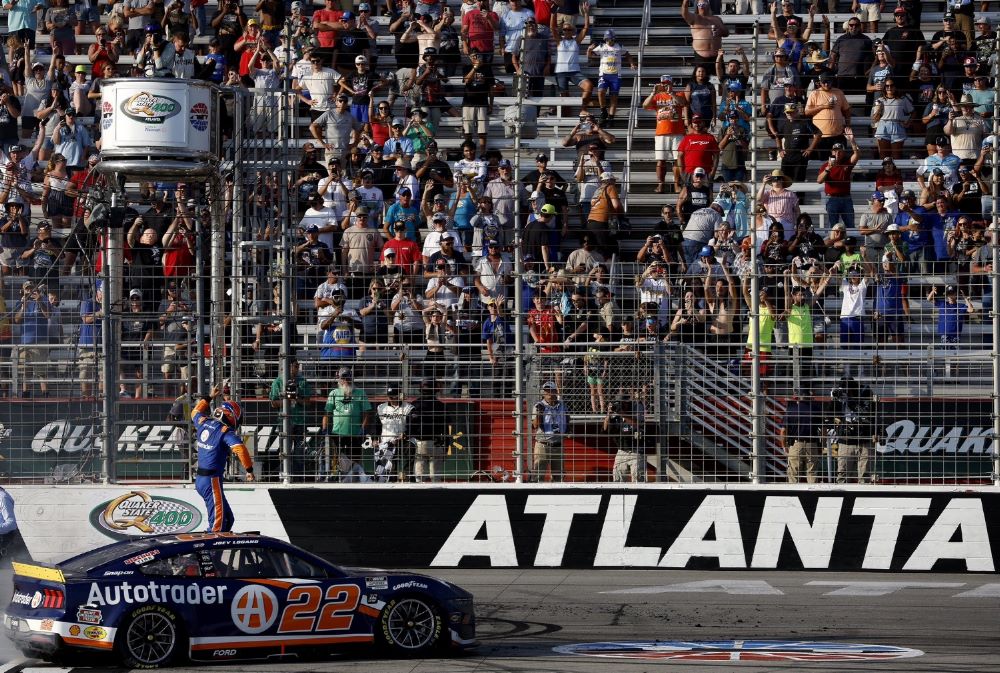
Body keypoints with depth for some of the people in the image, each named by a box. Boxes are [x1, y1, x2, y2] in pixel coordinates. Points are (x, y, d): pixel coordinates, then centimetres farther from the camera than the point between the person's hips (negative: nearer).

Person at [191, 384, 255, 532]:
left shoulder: (203, 422, 8)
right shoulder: (226, 431, -14)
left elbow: (195, 412, 32)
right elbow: (239, 448, -29)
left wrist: (209, 397, 38)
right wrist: (249, 470, -22)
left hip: (200, 479, 9)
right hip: (212, 481, -9)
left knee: (228, 519, 16)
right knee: (218, 524, -13)